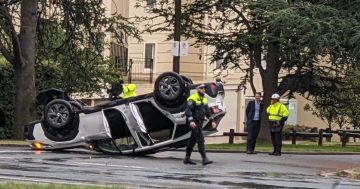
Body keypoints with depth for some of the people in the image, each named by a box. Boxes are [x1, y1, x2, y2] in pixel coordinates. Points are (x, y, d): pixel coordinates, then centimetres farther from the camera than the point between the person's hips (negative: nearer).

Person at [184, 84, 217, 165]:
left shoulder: (204, 99, 14)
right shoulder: (193, 99, -13)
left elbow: (207, 111, 19)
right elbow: (188, 110, -22)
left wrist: (212, 121, 11)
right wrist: (191, 121, -33)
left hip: (200, 122, 9)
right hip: (194, 123, -9)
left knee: (192, 140, 14)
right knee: (200, 140, -14)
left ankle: (187, 158, 21)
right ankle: (204, 159, -18)